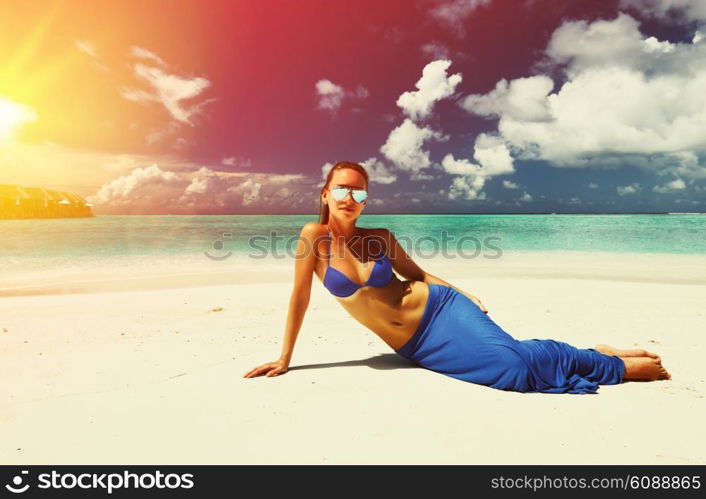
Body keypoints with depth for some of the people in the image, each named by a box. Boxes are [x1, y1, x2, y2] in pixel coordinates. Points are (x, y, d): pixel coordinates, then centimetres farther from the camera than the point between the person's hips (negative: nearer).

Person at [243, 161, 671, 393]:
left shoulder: (381, 239, 0)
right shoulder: (314, 236, -5)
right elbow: (300, 297, -3)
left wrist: (466, 296, 2)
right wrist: (285, 359, 0)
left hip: (438, 309, 1)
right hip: (416, 347, 0)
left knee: (514, 356, -16)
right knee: (510, 369, -13)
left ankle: (619, 364, 8)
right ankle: (606, 359, 10)